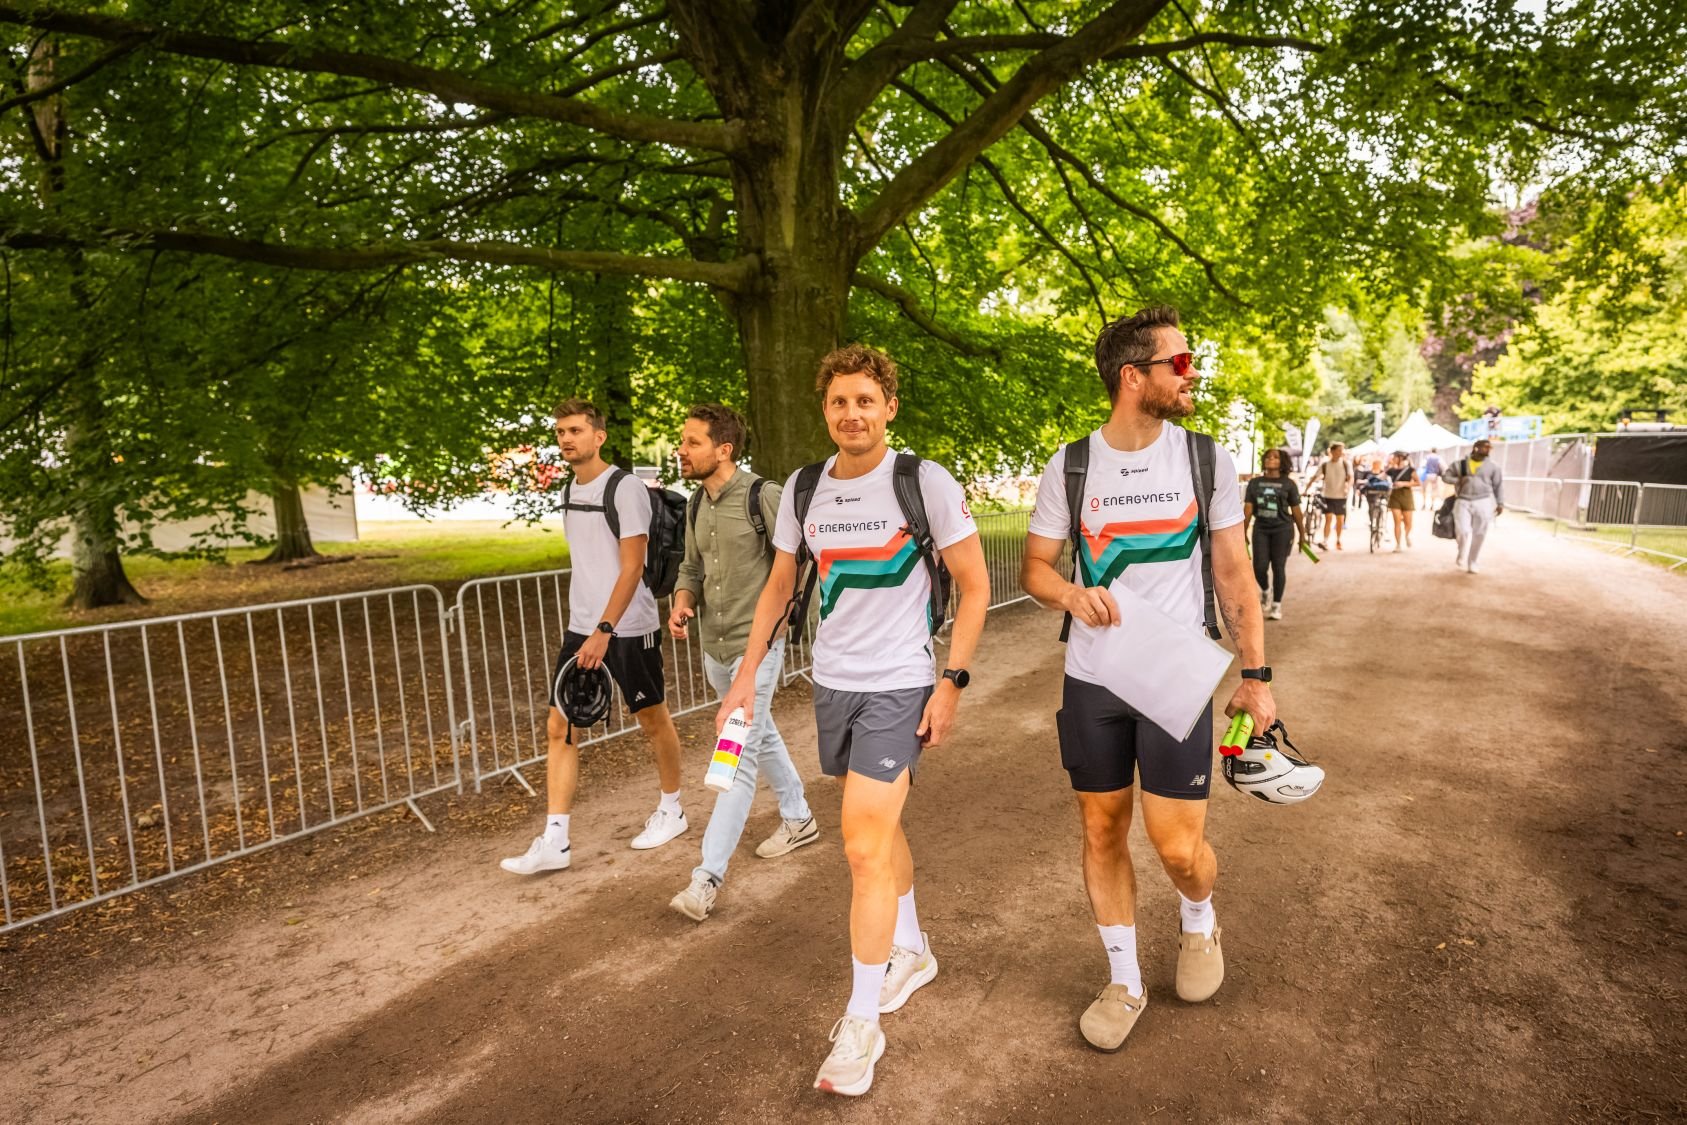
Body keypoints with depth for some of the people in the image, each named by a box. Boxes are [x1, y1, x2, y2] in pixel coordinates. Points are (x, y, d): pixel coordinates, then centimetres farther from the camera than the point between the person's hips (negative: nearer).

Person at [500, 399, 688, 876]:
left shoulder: (625, 487, -12)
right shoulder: (571, 489, 11)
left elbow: (632, 568, -16)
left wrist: (604, 631, -20)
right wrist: (584, 627, 18)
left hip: (628, 627, -7)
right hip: (581, 627, 7)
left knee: (653, 720, 9)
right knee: (558, 726, 2)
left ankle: (671, 810, 29)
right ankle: (554, 842, 7)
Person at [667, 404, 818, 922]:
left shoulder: (764, 497, -16)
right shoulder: (696, 504, 6)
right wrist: (682, 604, -5)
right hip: (714, 647, 8)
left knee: (739, 756, -7)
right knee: (761, 736, 22)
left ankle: (708, 876, -1)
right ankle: (798, 819, 42)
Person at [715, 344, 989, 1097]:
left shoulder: (925, 482, -11)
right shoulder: (801, 490, 2)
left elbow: (975, 587, -6)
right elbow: (779, 588, 12)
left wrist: (952, 683, -11)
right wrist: (747, 674, 6)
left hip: (899, 686, -5)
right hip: (831, 684, 5)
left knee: (865, 849, -7)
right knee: (880, 827, 20)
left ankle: (862, 1023, 10)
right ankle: (912, 952, 42)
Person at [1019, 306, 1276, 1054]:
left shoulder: (1206, 459, -2)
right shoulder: (1070, 466, -4)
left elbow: (1234, 574, 3)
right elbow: (1034, 570, 2)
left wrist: (1256, 673, -1)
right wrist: (1072, 593, -21)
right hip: (1091, 680, 1)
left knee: (1177, 846, -1)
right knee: (1102, 833, 11)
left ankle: (1199, 920, 37)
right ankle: (1124, 982, 32)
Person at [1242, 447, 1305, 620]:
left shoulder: (1288, 483, 0)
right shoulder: (1255, 483, 6)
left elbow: (1296, 510, 3)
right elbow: (1248, 508, 4)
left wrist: (1302, 533, 6)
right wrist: (1243, 531, -1)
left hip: (1282, 530, -2)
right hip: (1261, 529, 2)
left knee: (1278, 567, 1)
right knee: (1259, 567, -4)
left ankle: (1277, 605, 14)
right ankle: (1265, 591, 29)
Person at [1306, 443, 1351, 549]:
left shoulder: (1345, 464, -1)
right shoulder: (1325, 465, -1)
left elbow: (1351, 478, -8)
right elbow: (1315, 477, -2)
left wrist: (1347, 488, -27)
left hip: (1341, 496, 1)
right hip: (1328, 496, -1)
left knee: (1340, 520, 8)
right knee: (1328, 518, -12)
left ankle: (1338, 541, 26)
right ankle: (1325, 541, -16)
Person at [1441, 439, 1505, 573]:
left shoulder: (1492, 466, 7)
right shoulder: (1460, 464, 7)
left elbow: (1499, 485, 8)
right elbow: (1446, 475, 13)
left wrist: (1500, 503, 2)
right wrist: (1458, 480, -7)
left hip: (1483, 503, 1)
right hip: (1463, 502, -1)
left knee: (1479, 535, 2)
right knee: (1462, 531, -14)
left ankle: (1472, 563, 16)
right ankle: (1462, 558, 11)